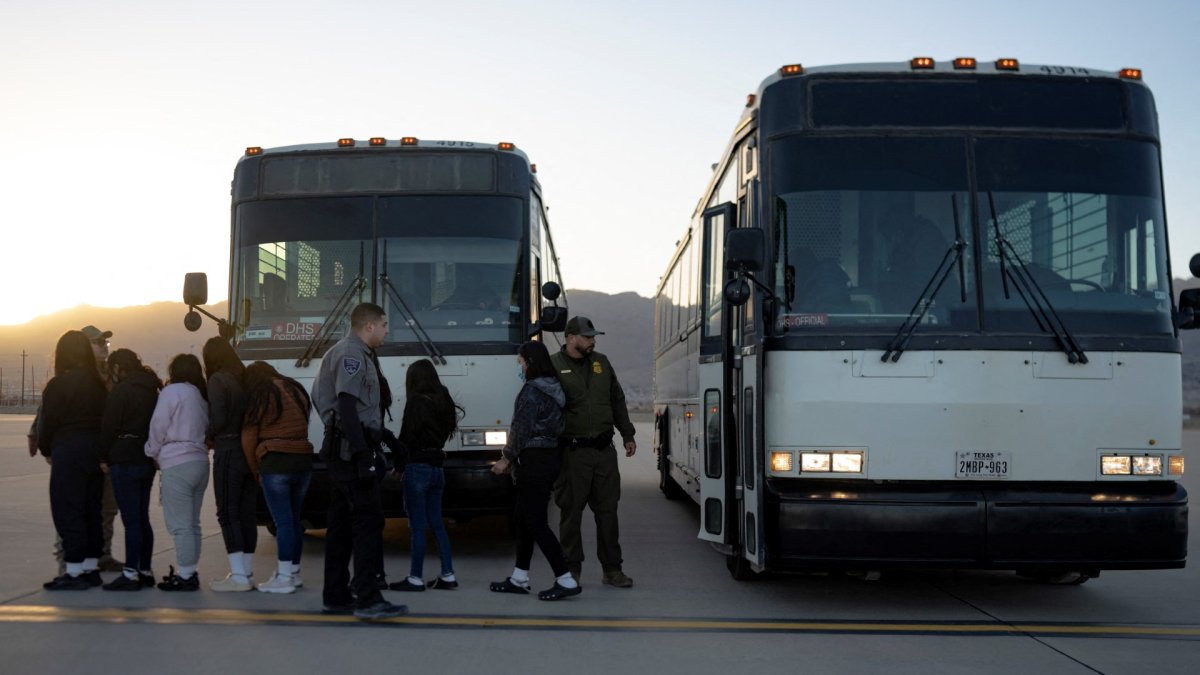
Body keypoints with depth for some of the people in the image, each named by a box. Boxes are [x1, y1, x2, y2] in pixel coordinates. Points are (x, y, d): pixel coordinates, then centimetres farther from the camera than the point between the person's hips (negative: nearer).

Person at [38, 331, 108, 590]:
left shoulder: (58, 385, -11)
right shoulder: (98, 384, 6)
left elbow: (47, 422, -6)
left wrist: (46, 449, 9)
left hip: (68, 453, -6)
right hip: (96, 451, 6)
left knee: (68, 512, -1)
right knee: (91, 510, 12)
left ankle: (75, 572, -1)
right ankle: (91, 567, 18)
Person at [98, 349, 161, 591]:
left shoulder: (121, 390, -11)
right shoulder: (150, 390, 15)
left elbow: (109, 426, -12)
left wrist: (104, 457, -3)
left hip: (124, 461, -8)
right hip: (147, 461, 8)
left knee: (131, 520, -8)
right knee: (142, 518, 13)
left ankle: (131, 574, -7)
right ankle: (145, 571, 16)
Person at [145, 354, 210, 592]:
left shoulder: (172, 391, -7)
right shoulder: (202, 396, 15)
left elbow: (158, 428, -8)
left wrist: (154, 453, 10)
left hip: (177, 464, -8)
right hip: (200, 462, 8)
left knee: (180, 525, -5)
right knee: (192, 524, 13)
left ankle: (185, 576, -5)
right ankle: (188, 572, 17)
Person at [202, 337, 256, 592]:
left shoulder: (218, 380, -9)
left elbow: (218, 419, -16)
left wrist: (209, 435, 2)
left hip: (228, 453, -6)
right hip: (250, 453, 6)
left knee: (228, 515, -2)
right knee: (247, 514, 11)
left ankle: (239, 576, -4)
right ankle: (246, 572, 17)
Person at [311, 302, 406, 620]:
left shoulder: (353, 353, 20)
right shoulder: (352, 354, -11)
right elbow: (347, 407, -20)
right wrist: (363, 455, -25)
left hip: (341, 452, 11)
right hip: (352, 450, -11)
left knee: (342, 523, 11)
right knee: (369, 521, -12)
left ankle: (336, 596, 16)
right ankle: (367, 599, -15)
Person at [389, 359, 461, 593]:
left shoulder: (417, 401, -12)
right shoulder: (443, 402, 11)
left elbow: (407, 437, -12)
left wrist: (399, 461, 2)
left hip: (417, 467, -7)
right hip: (437, 467, 7)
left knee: (417, 525, -3)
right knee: (436, 523, 12)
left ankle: (416, 578, 0)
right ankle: (448, 575, 12)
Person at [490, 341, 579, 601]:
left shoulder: (532, 391, -16)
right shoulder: (554, 389, 12)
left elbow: (521, 430, -18)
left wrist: (507, 459, -7)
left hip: (534, 460, -10)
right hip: (551, 456, 10)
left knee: (535, 522, -6)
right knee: (524, 518, 16)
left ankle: (566, 580, -8)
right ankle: (519, 578, 23)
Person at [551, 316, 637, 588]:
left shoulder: (601, 362, 13)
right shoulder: (553, 367, -4)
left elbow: (617, 401, 21)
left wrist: (627, 435, 20)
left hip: (604, 450, 5)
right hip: (572, 451, -5)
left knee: (608, 510, 8)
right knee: (571, 512, 3)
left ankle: (612, 569, 16)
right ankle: (571, 569, 14)